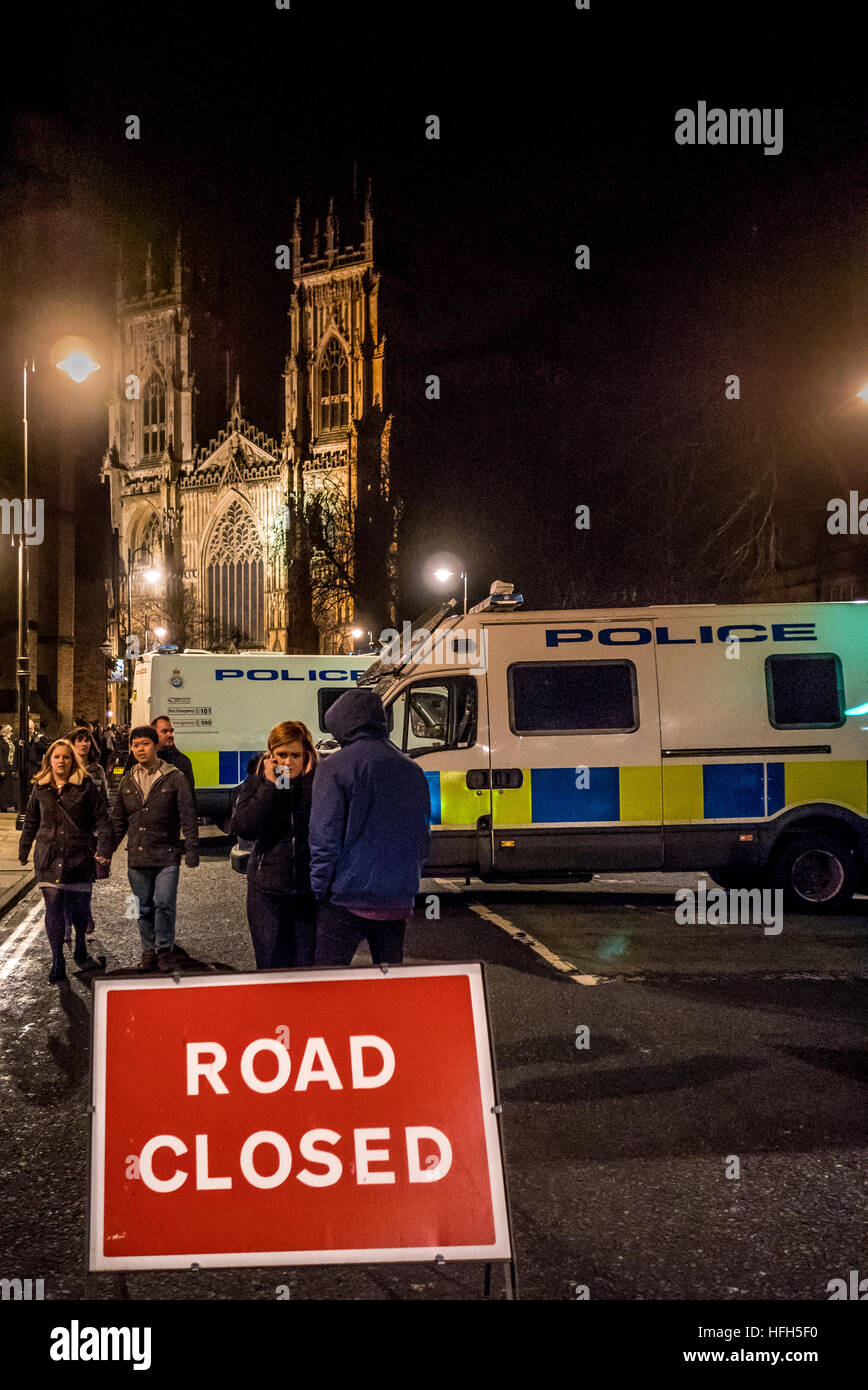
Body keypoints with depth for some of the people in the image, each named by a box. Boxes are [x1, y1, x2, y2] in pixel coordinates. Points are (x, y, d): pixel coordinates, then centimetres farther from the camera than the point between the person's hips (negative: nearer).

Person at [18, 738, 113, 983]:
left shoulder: (85, 785, -1)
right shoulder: (40, 788, 8)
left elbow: (102, 818, -1)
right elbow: (31, 822, 19)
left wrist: (104, 848, -11)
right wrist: (23, 851, 22)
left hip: (80, 857, -1)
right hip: (49, 858, 2)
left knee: (79, 907, 7)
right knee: (54, 910, -2)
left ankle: (81, 951, 31)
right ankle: (57, 964, 4)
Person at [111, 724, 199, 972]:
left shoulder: (174, 778, -3)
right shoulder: (127, 781, 10)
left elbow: (188, 818, -4)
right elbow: (118, 820, 16)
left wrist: (191, 852, -8)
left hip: (166, 856, -4)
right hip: (137, 858, 4)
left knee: (164, 904, -6)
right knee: (144, 908, 10)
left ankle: (165, 949, 10)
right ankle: (148, 950, 23)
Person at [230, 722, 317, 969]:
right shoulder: (257, 782, 4)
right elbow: (242, 828, -10)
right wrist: (270, 786, -12)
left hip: (310, 890, -1)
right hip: (267, 890, 1)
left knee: (308, 965, 5)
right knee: (270, 965, 7)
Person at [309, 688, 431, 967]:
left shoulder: (335, 768, -9)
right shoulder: (412, 770, 8)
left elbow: (324, 842, -13)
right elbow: (423, 842, 14)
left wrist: (319, 891, -3)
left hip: (347, 902, -5)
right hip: (398, 903, 5)